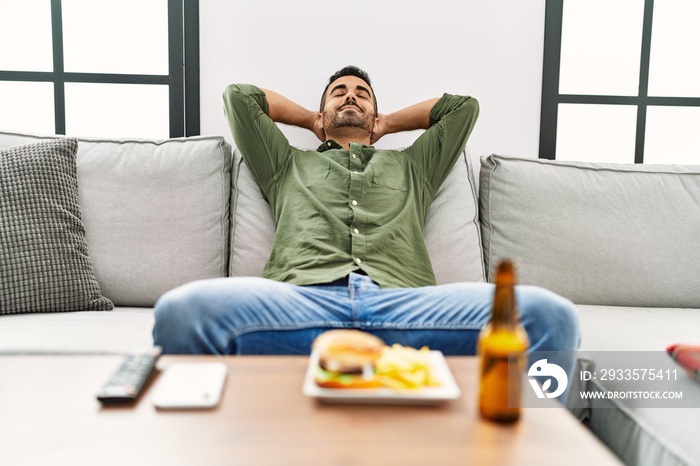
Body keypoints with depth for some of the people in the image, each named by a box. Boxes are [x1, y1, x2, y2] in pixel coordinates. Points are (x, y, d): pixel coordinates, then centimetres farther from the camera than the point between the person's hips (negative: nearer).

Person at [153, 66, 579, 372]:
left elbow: (464, 105, 44)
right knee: (181, 310, -35)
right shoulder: (289, 165, 37)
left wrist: (389, 124, 49)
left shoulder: (411, 167, 39)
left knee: (549, 314, -27)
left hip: (403, 301, 1)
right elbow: (239, 95, 39)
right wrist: (310, 120, 48)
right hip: (303, 296, 0)